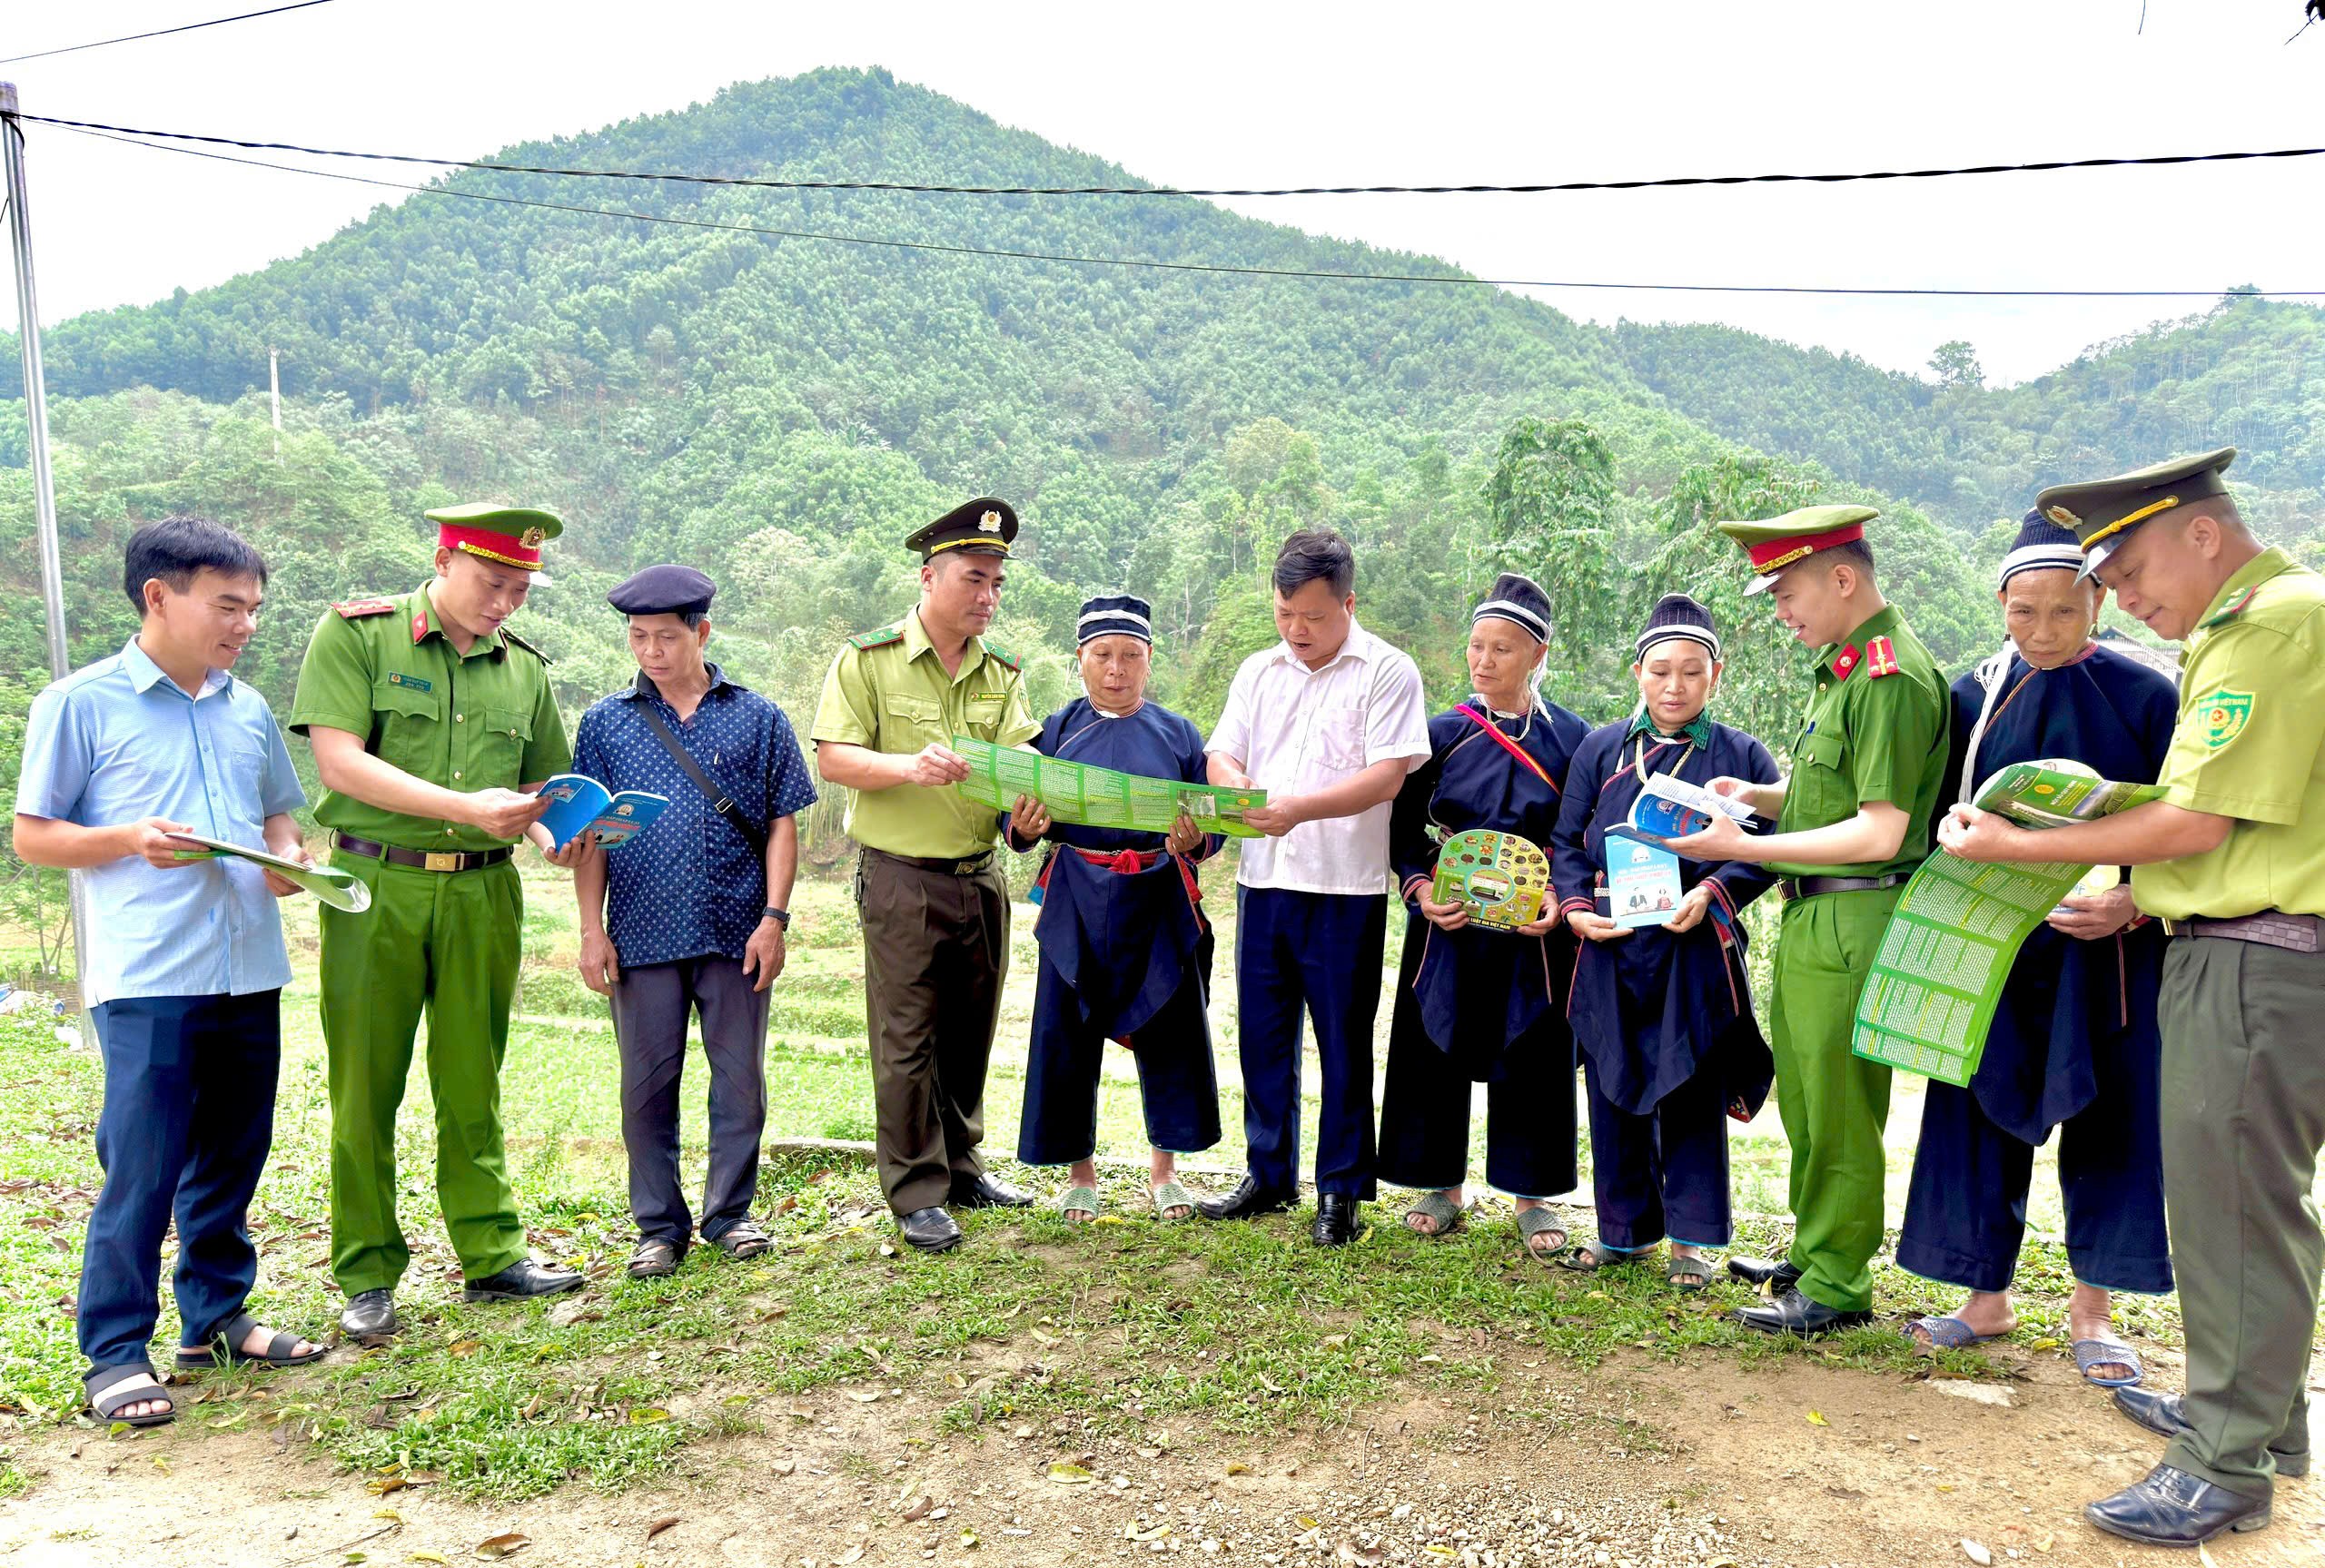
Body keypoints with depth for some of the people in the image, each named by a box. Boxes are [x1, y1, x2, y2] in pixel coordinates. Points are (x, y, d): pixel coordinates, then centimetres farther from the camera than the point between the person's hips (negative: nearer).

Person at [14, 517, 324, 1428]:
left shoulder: (248, 710, 13)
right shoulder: (81, 704, -2)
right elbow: (32, 835, 0)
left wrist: (288, 857, 1)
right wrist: (128, 841, -17)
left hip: (249, 970, 6)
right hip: (146, 978, -5)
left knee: (233, 1155, 14)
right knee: (141, 1171, -3)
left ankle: (216, 1316, 28)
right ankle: (115, 1354, 11)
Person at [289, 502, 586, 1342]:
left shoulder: (524, 666, 12)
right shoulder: (354, 634, -2)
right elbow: (341, 762, -11)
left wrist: (551, 832, -3)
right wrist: (466, 807, -20)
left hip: (482, 893, 3)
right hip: (376, 885, -3)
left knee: (472, 1084, 9)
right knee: (366, 1085, 3)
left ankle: (493, 1256, 18)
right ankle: (367, 1277, 15)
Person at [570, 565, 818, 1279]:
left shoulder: (757, 718, 5)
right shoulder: (605, 722, 6)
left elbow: (783, 822, 4)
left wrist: (774, 917, -4)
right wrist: (592, 930, 0)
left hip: (737, 932, 0)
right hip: (643, 934, 1)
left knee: (740, 1078, 7)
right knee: (647, 1084, 7)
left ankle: (730, 1213, 24)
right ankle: (659, 1225, 21)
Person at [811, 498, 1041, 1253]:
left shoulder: (1003, 670, 9)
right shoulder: (867, 659, -5)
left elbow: (1020, 758, 0)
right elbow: (832, 758, -11)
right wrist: (910, 767, -27)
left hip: (981, 878, 5)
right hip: (902, 881, -5)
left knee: (969, 1033, 15)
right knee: (906, 1039, 1)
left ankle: (960, 1166, 31)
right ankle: (916, 1193, 12)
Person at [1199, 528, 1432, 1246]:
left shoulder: (1387, 672, -5)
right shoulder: (1258, 672, 12)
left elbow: (1387, 776, -14)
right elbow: (1221, 755, 10)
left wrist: (1302, 807, -26)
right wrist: (1234, 783, -14)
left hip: (1345, 890, -5)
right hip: (1262, 881, 5)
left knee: (1344, 1044, 5)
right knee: (1263, 1036, 13)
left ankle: (1340, 1189, 18)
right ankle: (1268, 1175, 28)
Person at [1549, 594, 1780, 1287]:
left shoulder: (1742, 756, 2)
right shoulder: (1601, 749, 7)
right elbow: (1566, 841, 9)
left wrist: (1712, 893, -16)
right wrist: (1575, 904, -7)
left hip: (1696, 950, -2)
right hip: (1610, 947, 2)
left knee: (1691, 1094, 4)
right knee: (1613, 1090, 9)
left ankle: (1688, 1237, 18)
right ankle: (1624, 1229, 25)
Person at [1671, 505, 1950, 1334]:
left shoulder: (1893, 678, -18)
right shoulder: (1842, 665, 14)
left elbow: (1878, 832, -23)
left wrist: (1743, 848, -21)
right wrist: (1758, 795, 5)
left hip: (1853, 921, -10)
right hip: (1809, 915, 10)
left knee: (1839, 1109, 2)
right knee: (1805, 1098, 19)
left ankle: (1838, 1285, 17)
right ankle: (1814, 1253, 34)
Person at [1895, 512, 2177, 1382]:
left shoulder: (2145, 697, -4)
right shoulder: (1973, 698, 3)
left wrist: (2130, 905, -20)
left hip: (2107, 949, -2)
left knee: (2107, 1117, 6)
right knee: (1982, 1112, 6)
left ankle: (2090, 1309, 21)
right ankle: (1987, 1297, 20)